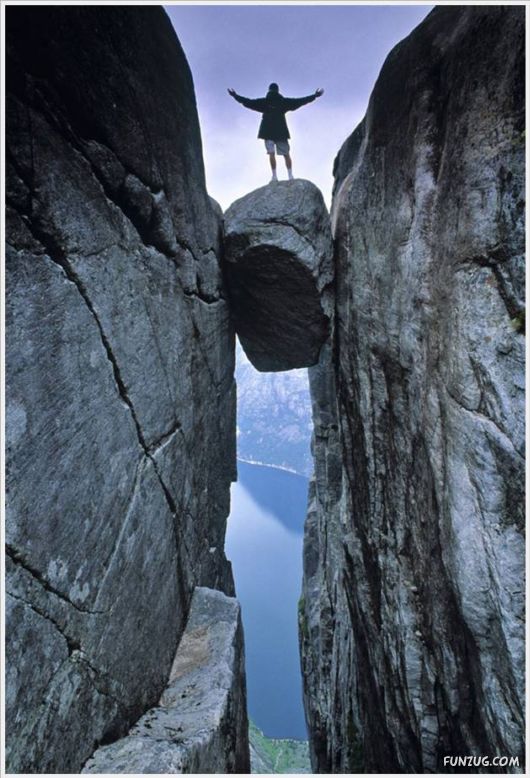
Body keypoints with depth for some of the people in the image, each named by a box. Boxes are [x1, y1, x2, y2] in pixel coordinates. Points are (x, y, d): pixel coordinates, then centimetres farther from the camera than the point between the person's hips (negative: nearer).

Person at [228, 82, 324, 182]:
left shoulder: (263, 102, 3)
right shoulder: (284, 101, 5)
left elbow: (248, 102, 6)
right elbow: (300, 101, 10)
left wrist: (235, 95, 17)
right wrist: (315, 95, 19)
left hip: (268, 131, -1)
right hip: (281, 131, 1)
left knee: (271, 153, -4)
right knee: (286, 154, 6)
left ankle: (274, 176, -12)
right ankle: (290, 176, 4)